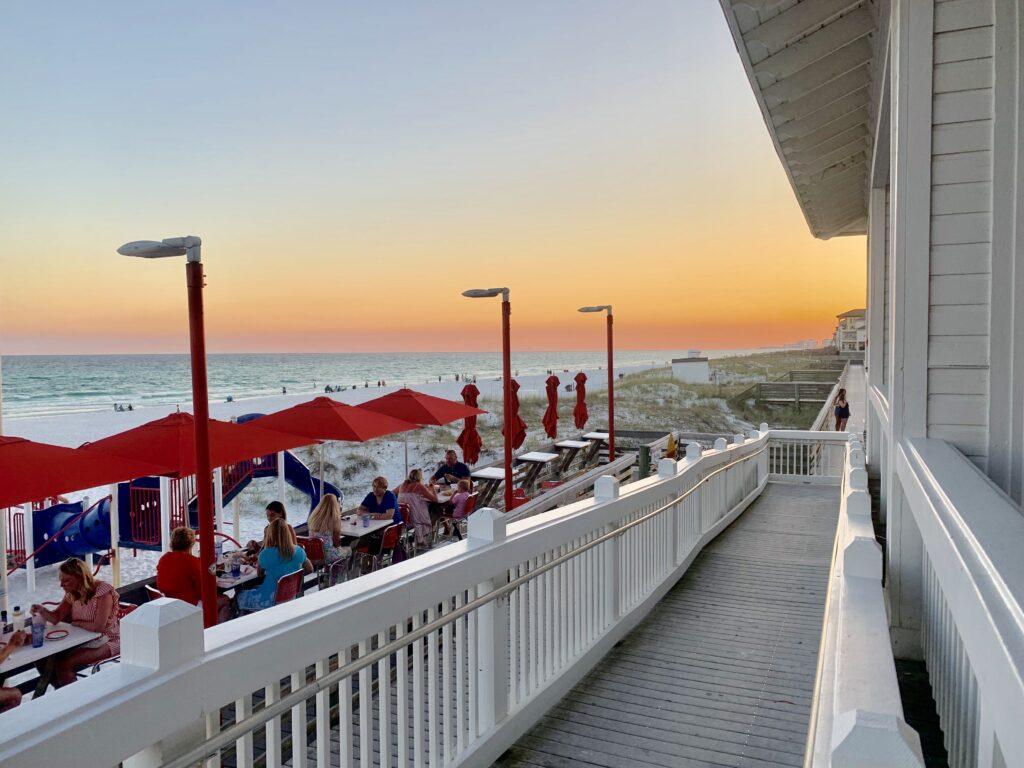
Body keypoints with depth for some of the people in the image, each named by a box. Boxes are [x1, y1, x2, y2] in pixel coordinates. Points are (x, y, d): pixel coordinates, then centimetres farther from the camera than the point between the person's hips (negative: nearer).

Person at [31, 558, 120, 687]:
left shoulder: (103, 591, -22)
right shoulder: (72, 593, 4)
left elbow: (99, 627, -25)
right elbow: (56, 618, 2)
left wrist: (78, 623, -9)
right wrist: (41, 610, -17)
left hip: (107, 642, -8)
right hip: (83, 640, 8)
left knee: (63, 664, -23)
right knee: (44, 659, -5)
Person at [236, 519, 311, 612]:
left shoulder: (266, 554, -22)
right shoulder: (299, 551, -10)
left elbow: (260, 575, -2)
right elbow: (310, 570, 4)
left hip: (271, 600, -5)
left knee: (240, 597, 22)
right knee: (256, 588, 30)